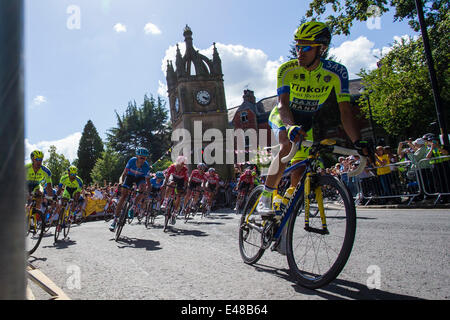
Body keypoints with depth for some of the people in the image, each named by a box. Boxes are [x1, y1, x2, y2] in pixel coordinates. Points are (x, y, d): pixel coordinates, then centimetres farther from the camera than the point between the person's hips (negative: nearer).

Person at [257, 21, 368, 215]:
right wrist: (291, 126, -56)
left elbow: (345, 110, -25)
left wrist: (357, 142, -39)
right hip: (283, 118, -2)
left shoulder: (336, 72, -21)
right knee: (287, 148, -31)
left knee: (301, 163, -13)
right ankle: (265, 199, -24)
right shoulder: (287, 70, -24)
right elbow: (282, 104, -34)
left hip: (307, 122, 2)